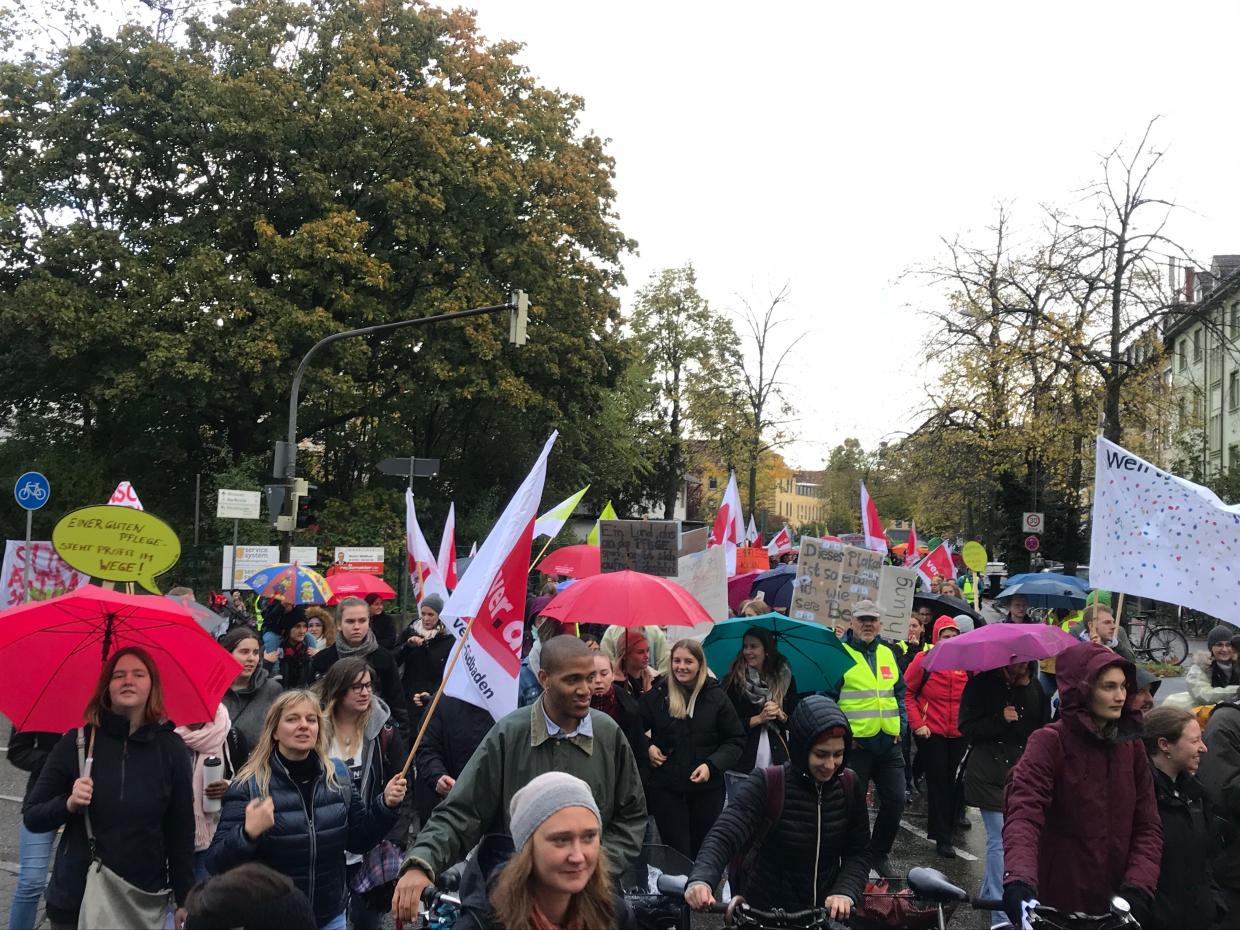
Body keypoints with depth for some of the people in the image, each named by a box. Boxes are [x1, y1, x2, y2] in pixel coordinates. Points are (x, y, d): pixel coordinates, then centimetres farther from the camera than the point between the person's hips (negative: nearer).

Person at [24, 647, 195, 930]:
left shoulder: (171, 748, -4)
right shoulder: (77, 742, -5)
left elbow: (182, 831, 1)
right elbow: (31, 818, 1)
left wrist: (184, 902, 1)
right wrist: (68, 803, -18)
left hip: (145, 904, 0)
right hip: (74, 902, 0)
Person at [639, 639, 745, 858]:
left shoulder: (716, 696, -1)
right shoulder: (657, 694, 1)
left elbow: (736, 740, 1)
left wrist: (711, 765, -12)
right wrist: (647, 747, -6)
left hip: (707, 789, 0)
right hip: (665, 788, 0)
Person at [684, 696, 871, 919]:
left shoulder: (851, 787, -4)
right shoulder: (766, 785, -16)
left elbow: (859, 852, 0)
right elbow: (723, 836, -26)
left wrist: (845, 893, -20)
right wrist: (700, 880, -44)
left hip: (829, 912, 2)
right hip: (767, 912, -2)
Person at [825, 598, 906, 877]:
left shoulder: (887, 653, 12)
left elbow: (900, 693, 21)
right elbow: (826, 697, -8)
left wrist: (901, 724, 9)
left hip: (888, 743, 6)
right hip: (855, 743, -5)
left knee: (895, 801, 8)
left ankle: (879, 854, 26)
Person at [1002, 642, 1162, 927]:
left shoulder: (1131, 745, 4)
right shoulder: (1048, 743, -13)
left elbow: (1147, 825, 2)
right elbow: (1023, 815, -26)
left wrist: (1138, 886, -16)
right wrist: (1019, 880, -43)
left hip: (1114, 905, 5)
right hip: (1056, 905, -4)